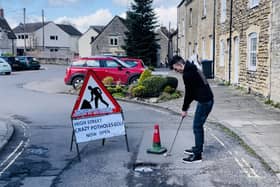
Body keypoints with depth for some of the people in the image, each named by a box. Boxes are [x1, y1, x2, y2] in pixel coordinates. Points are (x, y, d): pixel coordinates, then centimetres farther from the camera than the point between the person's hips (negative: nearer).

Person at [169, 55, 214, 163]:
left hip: (204, 102, -10)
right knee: (198, 125, 20)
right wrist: (187, 105, 19)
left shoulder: (187, 74, -17)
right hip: (207, 100, 10)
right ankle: (198, 148, 31)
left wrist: (184, 109, -3)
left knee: (197, 127, -5)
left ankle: (197, 155, 1)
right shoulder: (192, 69, 15)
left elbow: (188, 93, -15)